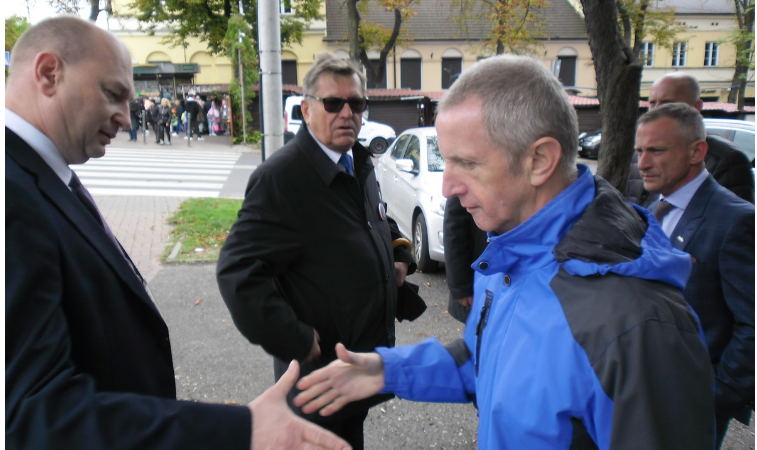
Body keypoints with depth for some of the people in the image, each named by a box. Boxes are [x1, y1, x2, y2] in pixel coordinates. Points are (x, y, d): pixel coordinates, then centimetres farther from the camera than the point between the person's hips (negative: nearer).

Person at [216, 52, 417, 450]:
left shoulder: (360, 164, 6)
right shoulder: (280, 176, -22)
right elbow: (238, 270, -26)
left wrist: (400, 255, 6)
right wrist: (295, 342, -24)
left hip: (369, 355, 8)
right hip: (318, 369, -7)